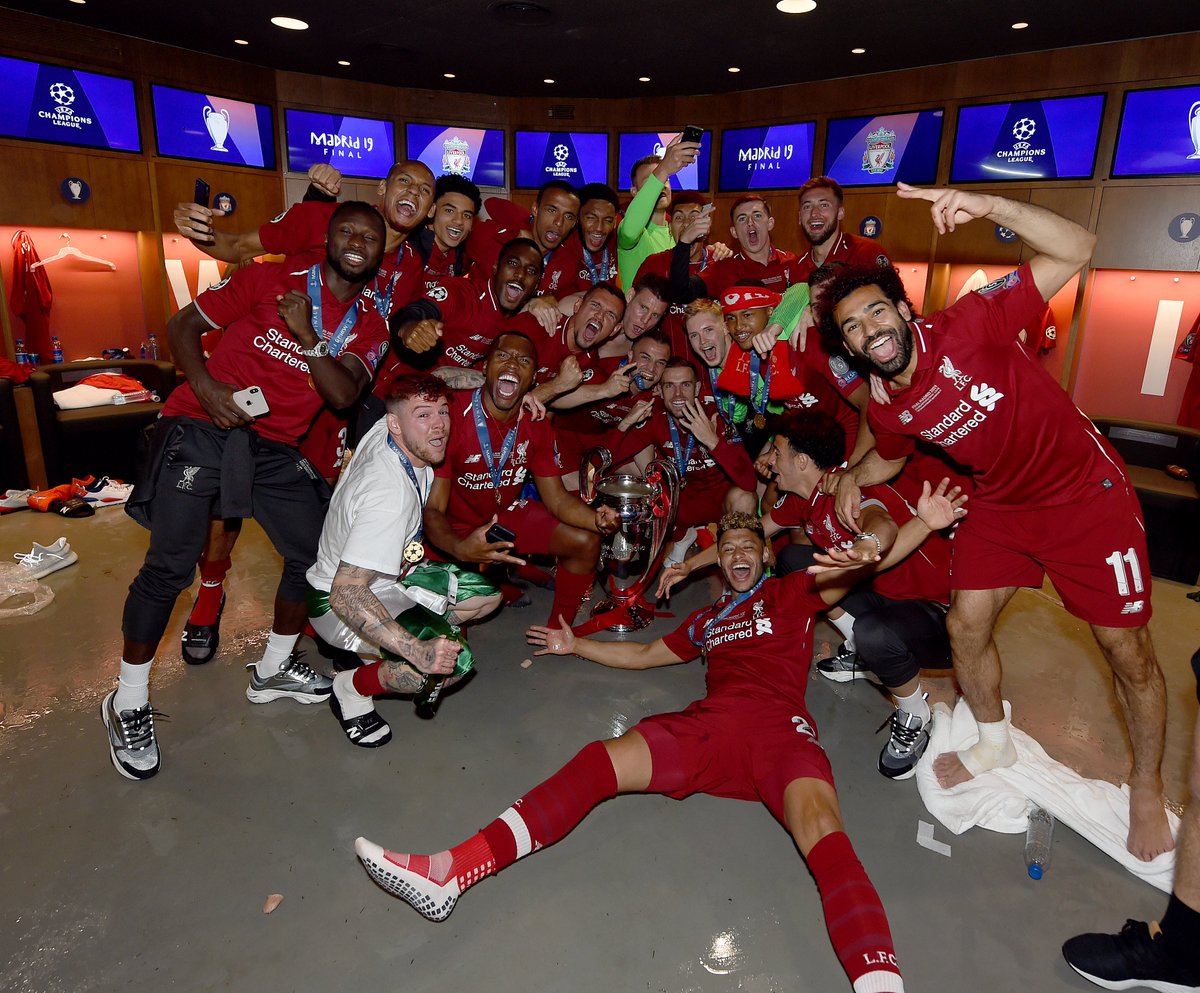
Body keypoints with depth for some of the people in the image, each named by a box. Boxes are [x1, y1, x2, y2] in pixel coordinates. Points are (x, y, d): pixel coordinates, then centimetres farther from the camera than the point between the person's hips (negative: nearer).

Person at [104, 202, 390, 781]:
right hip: (202, 427, -4)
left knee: (316, 552, 3)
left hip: (274, 447, 5)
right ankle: (128, 704, 9)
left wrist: (307, 334, -18)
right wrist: (205, 386, -14)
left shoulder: (369, 326, 8)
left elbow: (344, 394, -8)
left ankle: (272, 669, 27)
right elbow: (184, 325, 2)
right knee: (170, 565, -10)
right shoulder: (269, 279, 0)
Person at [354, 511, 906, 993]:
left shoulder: (790, 593, 20)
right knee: (597, 763, -17)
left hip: (779, 728, -3)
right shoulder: (706, 620, 33)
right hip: (710, 724, 3)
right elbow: (643, 655, 43)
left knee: (823, 833, -33)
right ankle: (448, 873, -24)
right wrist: (576, 646, 45)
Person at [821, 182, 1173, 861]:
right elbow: (891, 457, 15)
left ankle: (1148, 790, 28)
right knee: (966, 628, 4)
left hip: (1086, 493, -4)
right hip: (1000, 506, 5)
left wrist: (991, 207, -44)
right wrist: (850, 477, -4)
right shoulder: (887, 411, -9)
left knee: (1127, 650, 3)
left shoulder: (967, 327, -25)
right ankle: (995, 742, 33)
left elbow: (1075, 251, -31)